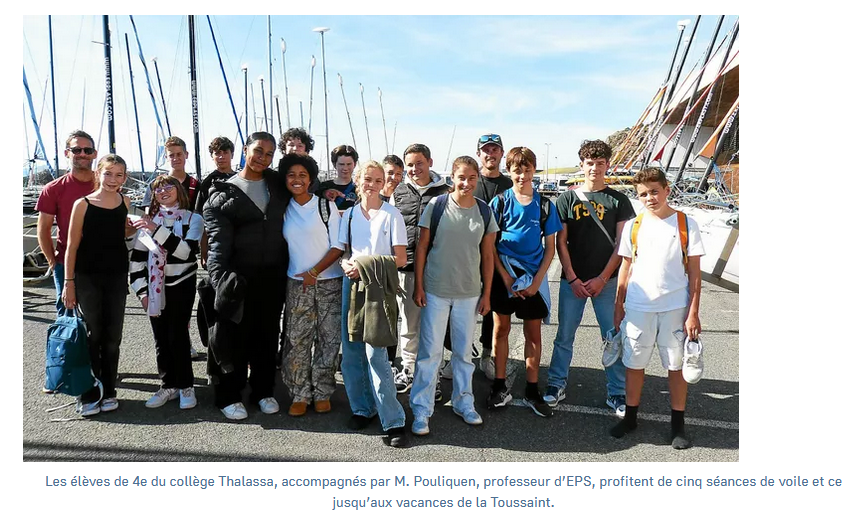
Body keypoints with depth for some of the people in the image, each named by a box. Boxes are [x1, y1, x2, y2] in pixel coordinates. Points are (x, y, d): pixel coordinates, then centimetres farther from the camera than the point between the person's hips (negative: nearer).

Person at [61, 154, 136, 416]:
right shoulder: (83, 204, -8)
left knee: (112, 337, 9)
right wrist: (68, 282, -8)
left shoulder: (125, 202, 3)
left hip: (117, 277, 3)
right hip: (87, 278, -3)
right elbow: (72, 246, -6)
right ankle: (88, 394, 15)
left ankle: (108, 391, 21)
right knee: (92, 336, 2)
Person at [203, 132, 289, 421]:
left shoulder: (277, 184, 9)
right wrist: (220, 276, -20)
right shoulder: (226, 192, -1)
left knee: (267, 335, 12)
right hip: (240, 276, -3)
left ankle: (263, 391, 27)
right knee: (235, 335, 2)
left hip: (273, 275, 4)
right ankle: (228, 396, 17)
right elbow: (218, 239, -8)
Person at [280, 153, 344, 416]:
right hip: (297, 284, 2)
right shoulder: (284, 209, 8)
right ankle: (300, 395, 12)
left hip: (329, 282, -2)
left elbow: (338, 246, -5)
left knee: (328, 339, 2)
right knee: (298, 340, 0)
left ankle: (322, 392, 15)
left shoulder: (326, 205, -2)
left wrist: (314, 272, -12)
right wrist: (303, 276, 0)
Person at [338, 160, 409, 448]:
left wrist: (367, 265, -14)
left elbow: (400, 259, -4)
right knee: (351, 351, 5)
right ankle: (362, 408, 23)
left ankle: (393, 421, -3)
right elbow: (342, 252, 13)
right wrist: (348, 264, -10)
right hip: (352, 284, 4)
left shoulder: (392, 215, 0)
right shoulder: (348, 215, 12)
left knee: (375, 354, -11)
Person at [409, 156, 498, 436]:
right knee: (430, 351, 3)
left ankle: (464, 402, 32)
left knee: (464, 351, 15)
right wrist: (418, 286, -5)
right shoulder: (436, 206, -6)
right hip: (435, 291, -2)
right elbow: (422, 247, -2)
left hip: (469, 293, 2)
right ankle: (421, 410, 16)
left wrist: (486, 293, 4)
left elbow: (487, 255, 6)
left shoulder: (484, 211, 1)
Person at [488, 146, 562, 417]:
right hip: (503, 273, -1)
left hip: (533, 276, 1)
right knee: (501, 328, 7)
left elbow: (550, 247, 4)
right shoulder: (500, 201, -1)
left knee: (533, 333, 7)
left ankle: (532, 392, 18)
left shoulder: (545, 205, 3)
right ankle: (499, 387, 19)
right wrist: (505, 277, -10)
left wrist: (537, 280, -7)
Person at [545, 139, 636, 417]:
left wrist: (602, 279, -7)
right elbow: (560, 242, 1)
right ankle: (557, 384, 21)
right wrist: (572, 279, -6)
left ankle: (617, 393, 16)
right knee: (565, 335, 7)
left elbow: (622, 244, 0)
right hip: (572, 280, 0)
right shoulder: (568, 198, 3)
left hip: (606, 280, 0)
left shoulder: (618, 200, 3)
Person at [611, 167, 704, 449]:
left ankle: (678, 424, 21)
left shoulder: (686, 224, -2)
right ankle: (630, 417, 26)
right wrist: (618, 306, 7)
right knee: (634, 363, 9)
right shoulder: (634, 226, 4)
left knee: (677, 365, 7)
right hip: (638, 307, 2)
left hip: (675, 308, -2)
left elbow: (694, 272, -2)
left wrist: (693, 313, -7)